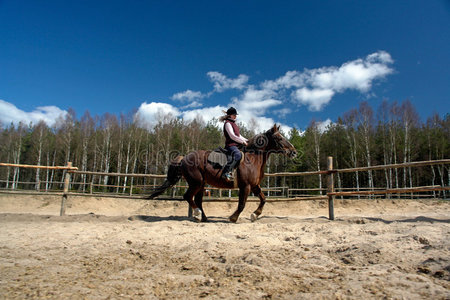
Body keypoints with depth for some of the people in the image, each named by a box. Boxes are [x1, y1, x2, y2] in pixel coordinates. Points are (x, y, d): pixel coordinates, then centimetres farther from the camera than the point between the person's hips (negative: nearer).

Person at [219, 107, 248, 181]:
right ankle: (226, 172, -40)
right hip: (231, 145, -10)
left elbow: (238, 135, 27)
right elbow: (232, 136, -16)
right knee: (237, 155, -37)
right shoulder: (227, 123, -6)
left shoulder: (234, 123, 23)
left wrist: (247, 140, 15)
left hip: (237, 144, 10)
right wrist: (243, 142, -13)